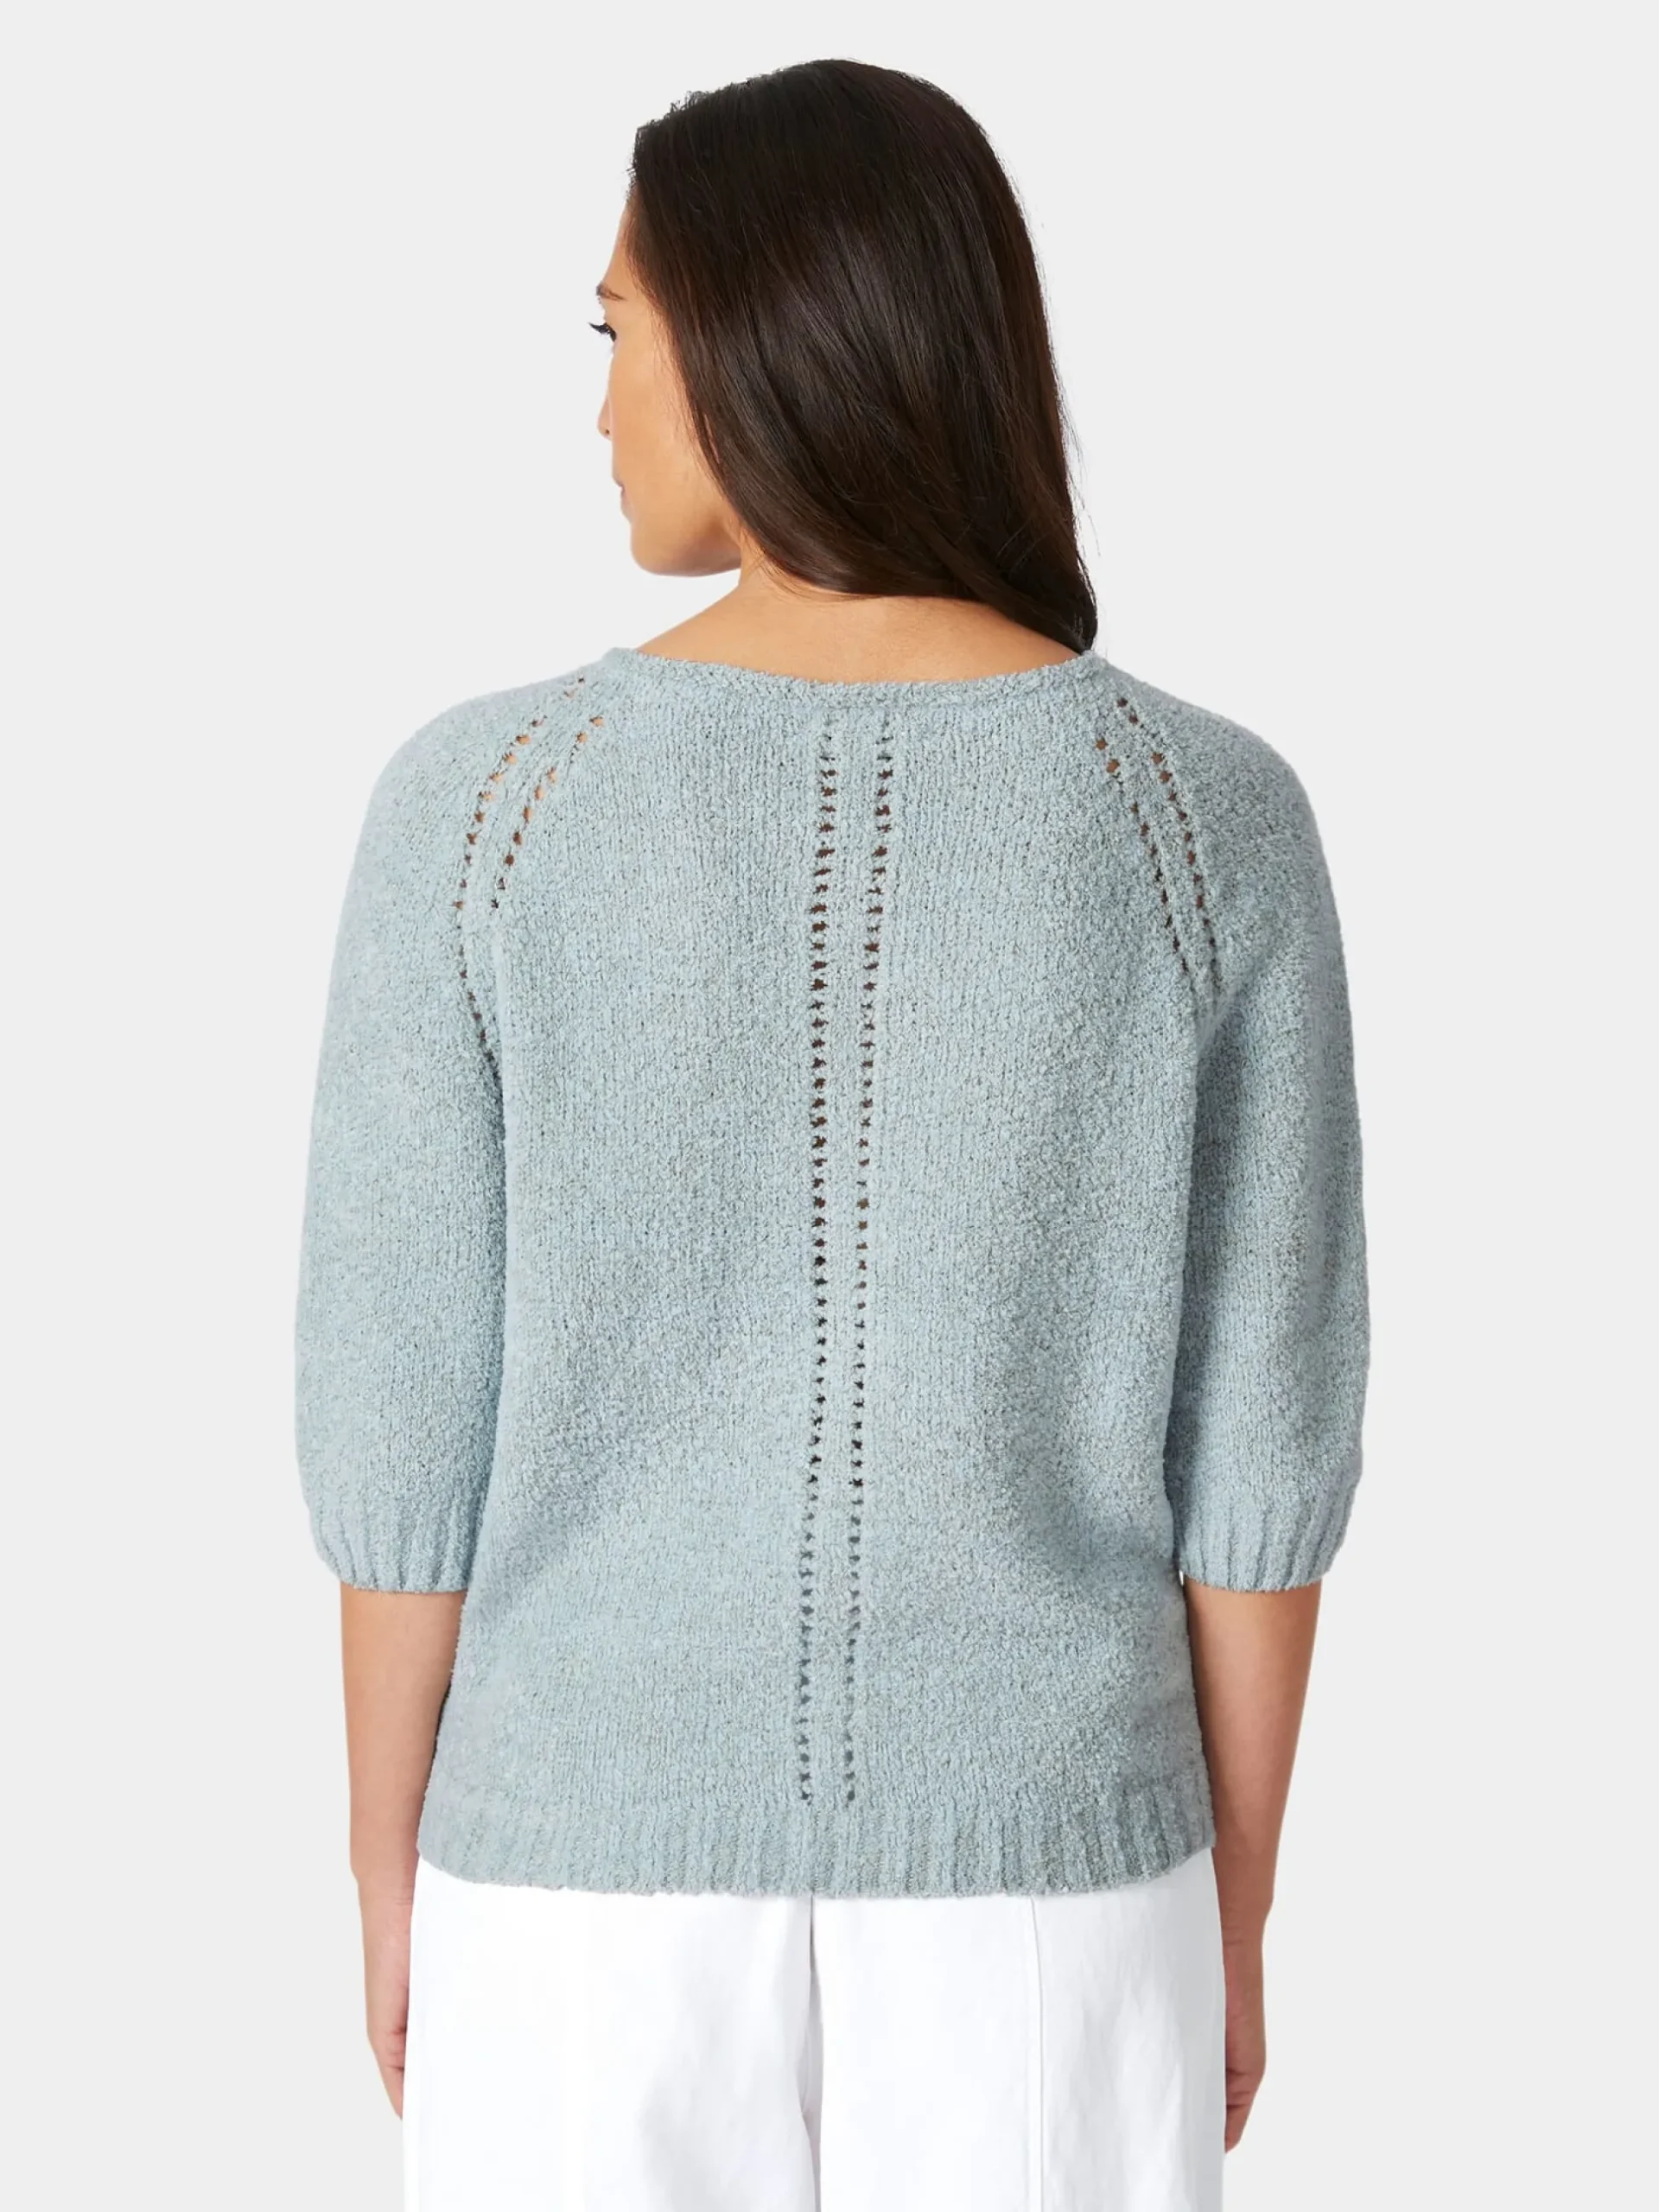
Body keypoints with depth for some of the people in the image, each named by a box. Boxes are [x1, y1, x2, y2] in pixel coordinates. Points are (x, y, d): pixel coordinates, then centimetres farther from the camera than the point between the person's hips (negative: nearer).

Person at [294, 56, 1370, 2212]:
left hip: (601, 1867, 0)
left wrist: (392, 1891, 6)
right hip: (1035, 1870, 1)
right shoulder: (1221, 818, -11)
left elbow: (402, 1418, -8)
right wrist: (1232, 1923, 7)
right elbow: (1260, 1436, -6)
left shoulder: (476, 799, -14)